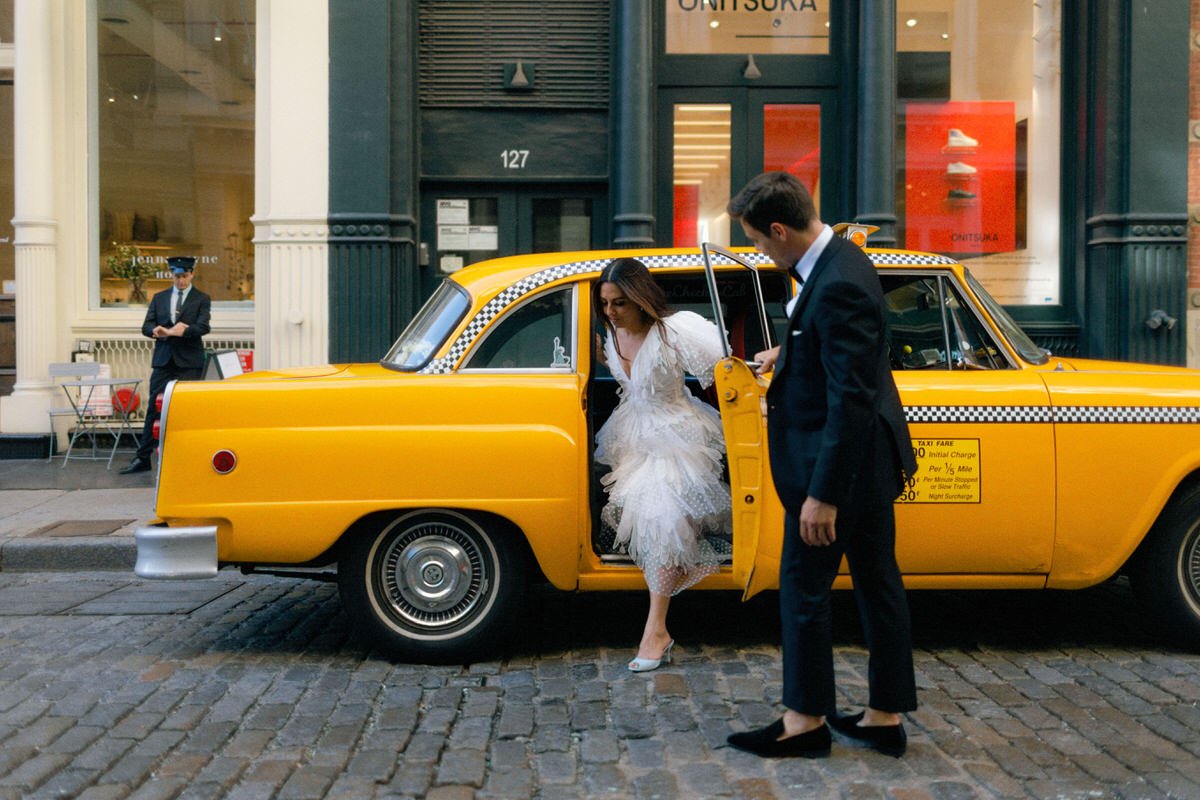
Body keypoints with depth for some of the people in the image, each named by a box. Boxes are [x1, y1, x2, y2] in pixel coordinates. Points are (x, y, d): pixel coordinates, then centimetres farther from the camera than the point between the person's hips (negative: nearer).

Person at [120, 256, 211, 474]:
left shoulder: (202, 299, 4)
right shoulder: (159, 298, 15)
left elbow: (203, 327, -11)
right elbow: (146, 327, 9)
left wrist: (168, 332, -19)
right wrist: (158, 331, -15)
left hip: (189, 363, -3)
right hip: (163, 361, 3)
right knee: (154, 408, 0)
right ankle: (142, 458, 3)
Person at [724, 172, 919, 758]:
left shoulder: (838, 286, -25)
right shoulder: (839, 259, 6)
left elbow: (850, 400, -26)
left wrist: (823, 495, -24)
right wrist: (787, 354, 34)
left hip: (839, 462, -10)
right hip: (871, 462, 10)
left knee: (804, 588, 3)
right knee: (877, 583, 14)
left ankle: (805, 721, 15)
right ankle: (885, 717, 24)